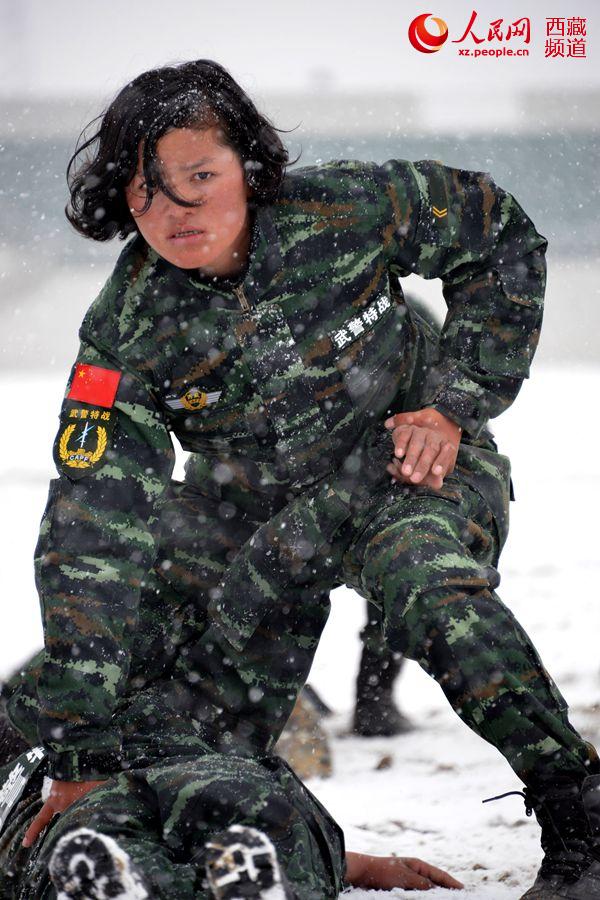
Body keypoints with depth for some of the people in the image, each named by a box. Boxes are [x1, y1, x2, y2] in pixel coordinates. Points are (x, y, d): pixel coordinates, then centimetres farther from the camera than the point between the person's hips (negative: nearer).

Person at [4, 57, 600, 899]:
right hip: (251, 498, 3)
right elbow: (93, 536, -24)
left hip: (408, 456, -3)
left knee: (426, 580, -33)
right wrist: (80, 757, -29)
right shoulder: (125, 334, -21)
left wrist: (457, 401, -12)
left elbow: (500, 234, -5)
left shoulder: (348, 209, -24)